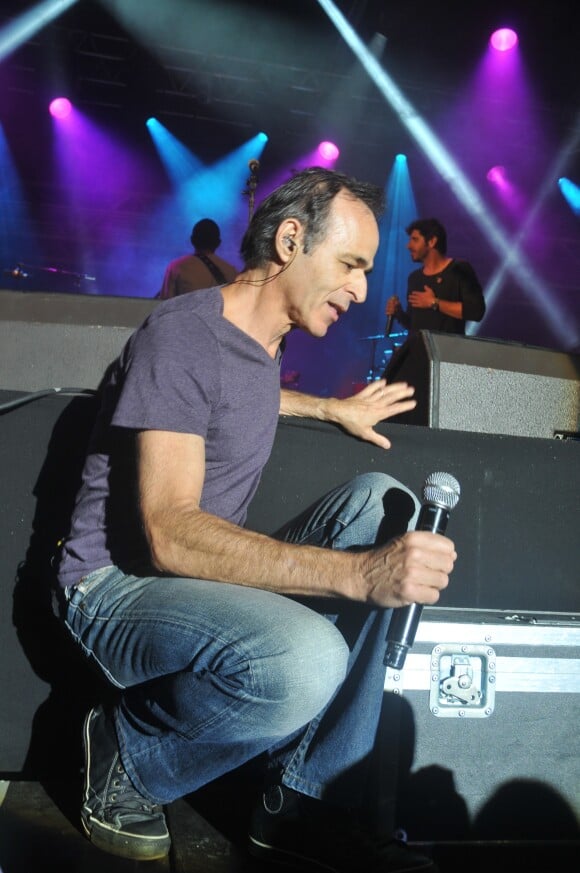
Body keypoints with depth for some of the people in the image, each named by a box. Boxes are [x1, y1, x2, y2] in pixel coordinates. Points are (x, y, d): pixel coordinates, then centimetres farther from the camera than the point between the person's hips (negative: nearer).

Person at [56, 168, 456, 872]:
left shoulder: (262, 337, 11)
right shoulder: (183, 334, -18)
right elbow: (169, 534, -28)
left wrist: (332, 409, 30)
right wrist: (358, 572, -36)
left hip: (214, 573, 9)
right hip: (118, 585, -9)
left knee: (382, 501, -8)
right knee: (305, 660, -37)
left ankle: (305, 806, -11)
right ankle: (127, 752, -3)